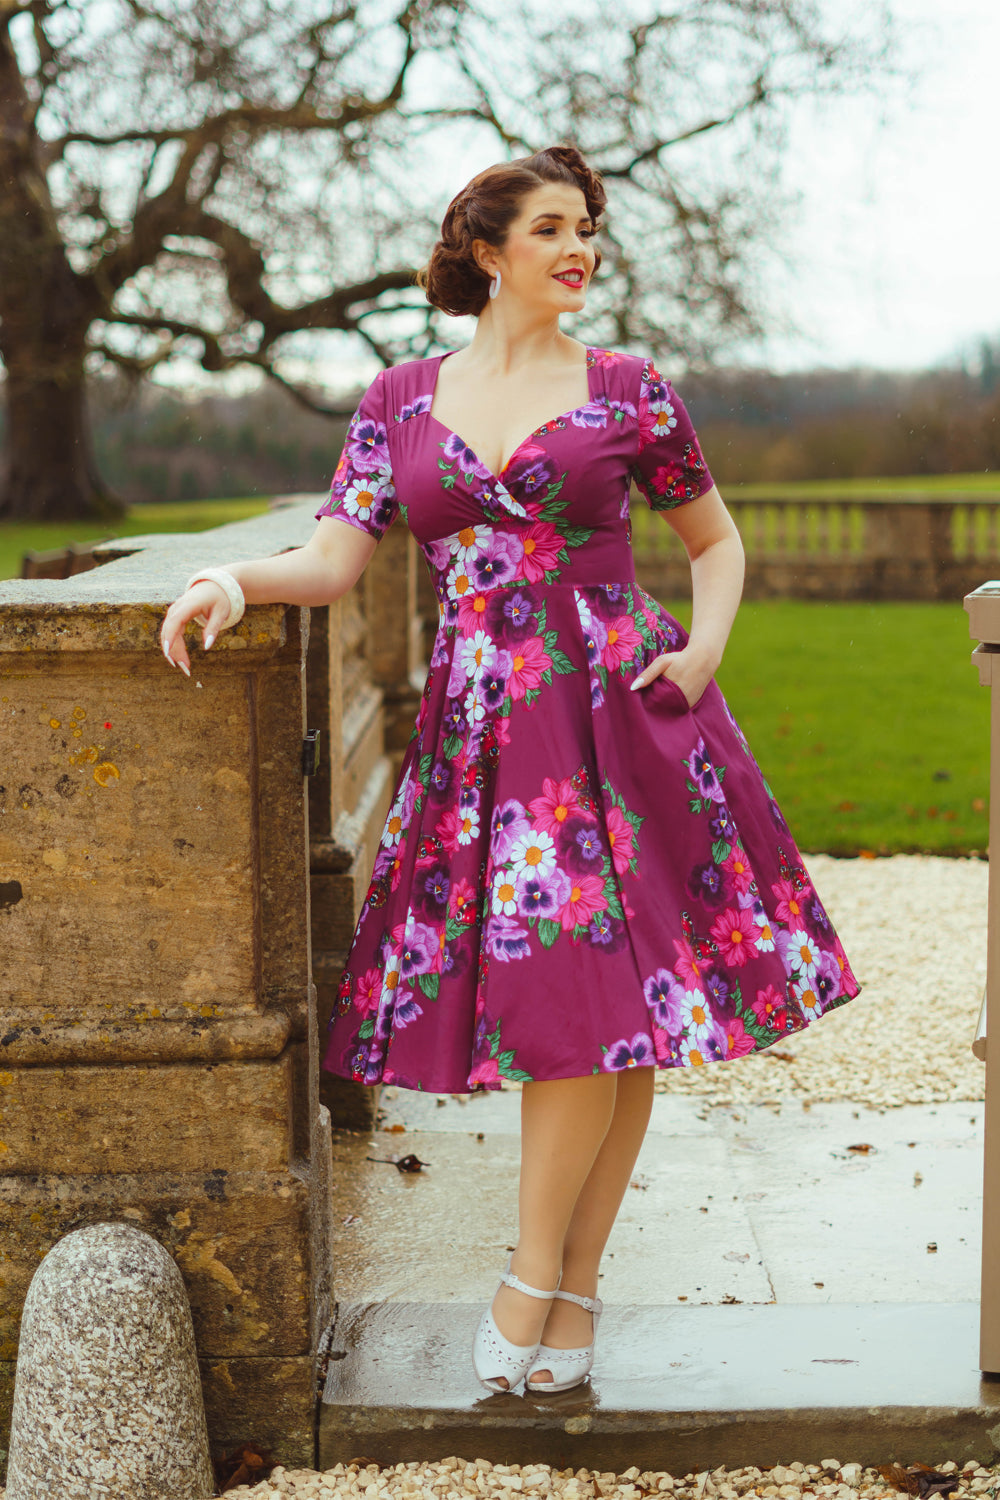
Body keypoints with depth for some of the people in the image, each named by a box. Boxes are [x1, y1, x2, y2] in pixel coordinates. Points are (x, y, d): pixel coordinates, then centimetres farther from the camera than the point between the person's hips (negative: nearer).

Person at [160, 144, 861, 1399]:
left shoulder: (626, 391, 5)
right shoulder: (399, 401, 8)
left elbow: (717, 543, 15)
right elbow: (333, 562, 2)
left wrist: (704, 650, -2)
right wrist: (232, 575, -17)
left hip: (622, 718, -1)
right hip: (481, 734, 1)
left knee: (611, 1001, -5)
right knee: (552, 1003, -1)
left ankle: (553, 1281, 11)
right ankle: (561, 1284, 16)